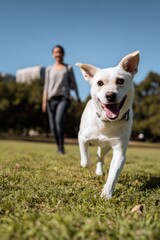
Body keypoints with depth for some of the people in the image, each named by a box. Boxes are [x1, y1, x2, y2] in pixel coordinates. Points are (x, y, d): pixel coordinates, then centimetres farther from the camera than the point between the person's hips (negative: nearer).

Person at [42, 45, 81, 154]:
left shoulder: (68, 68, 12)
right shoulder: (49, 69, 16)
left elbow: (73, 83, 12)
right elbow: (46, 85, 12)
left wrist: (78, 98, 5)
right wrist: (44, 101, 3)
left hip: (64, 97, -3)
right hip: (52, 98, 3)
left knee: (59, 120, -26)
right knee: (53, 126, 0)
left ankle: (62, 146, -17)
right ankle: (59, 146, 17)